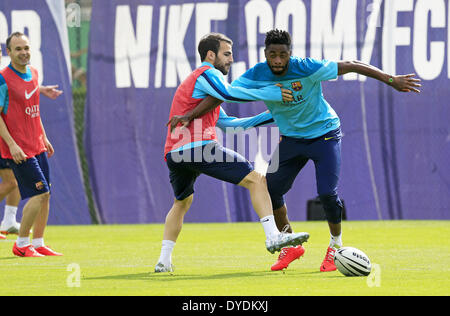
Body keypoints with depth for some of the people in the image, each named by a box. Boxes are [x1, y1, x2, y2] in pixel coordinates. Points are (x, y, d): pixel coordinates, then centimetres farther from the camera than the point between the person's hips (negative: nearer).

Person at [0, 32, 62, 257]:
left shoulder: (33, 73, 10)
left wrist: (44, 138, 20)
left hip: (37, 146, 8)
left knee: (45, 195, 7)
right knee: (40, 193, -11)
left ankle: (38, 244, 16)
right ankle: (21, 244, 1)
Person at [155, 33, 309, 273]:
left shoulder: (192, 81, 33)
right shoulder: (207, 73, 3)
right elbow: (227, 93, -20)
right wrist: (269, 94, -17)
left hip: (173, 153, 9)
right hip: (198, 146, -9)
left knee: (182, 202, 31)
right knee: (255, 179, -9)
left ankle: (164, 260, 24)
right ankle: (272, 236, -24)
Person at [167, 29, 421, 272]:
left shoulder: (307, 68, -27)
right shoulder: (257, 75, -17)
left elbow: (351, 66, -23)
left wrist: (391, 80, -24)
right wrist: (191, 116, -14)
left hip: (324, 134, -4)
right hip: (291, 138, 4)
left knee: (328, 193, -16)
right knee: (271, 189, -2)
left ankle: (336, 247, 9)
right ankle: (290, 246, 18)